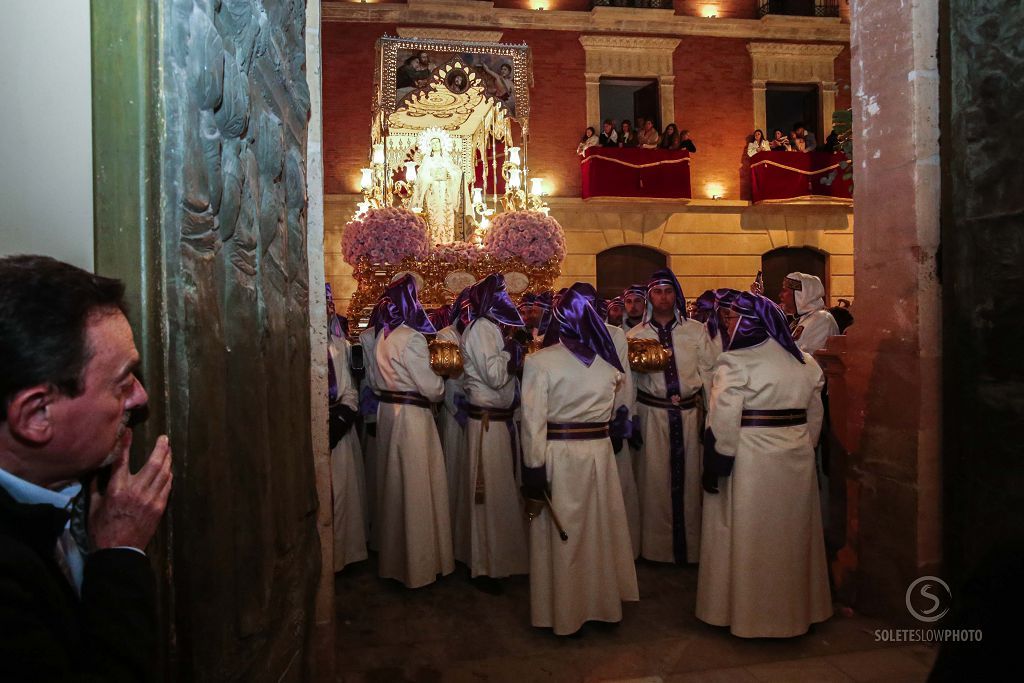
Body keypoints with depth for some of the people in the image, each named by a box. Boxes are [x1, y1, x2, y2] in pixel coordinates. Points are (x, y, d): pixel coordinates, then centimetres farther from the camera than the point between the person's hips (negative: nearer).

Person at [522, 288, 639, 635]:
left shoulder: (540, 361, -13)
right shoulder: (609, 362, 0)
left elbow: (534, 420, -16)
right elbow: (616, 407, 9)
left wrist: (533, 467, -14)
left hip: (557, 455, -3)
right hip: (598, 453, 4)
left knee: (559, 534, 10)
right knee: (600, 527, 18)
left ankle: (562, 612, 23)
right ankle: (602, 599, 34)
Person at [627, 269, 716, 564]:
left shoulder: (696, 330, 7)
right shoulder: (635, 335, 7)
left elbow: (708, 373, 6)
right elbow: (628, 380, 7)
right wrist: (639, 365, -14)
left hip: (690, 412, 1)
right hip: (653, 414, 0)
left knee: (689, 475, 5)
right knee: (655, 477, 2)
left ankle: (690, 545, 19)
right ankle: (658, 545, 16)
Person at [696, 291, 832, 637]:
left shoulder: (735, 363, -16)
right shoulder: (805, 363, 5)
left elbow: (723, 423, -18)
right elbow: (815, 417, 10)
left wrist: (716, 466, -11)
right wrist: (802, 450, 19)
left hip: (751, 462, -6)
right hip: (796, 460, 7)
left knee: (749, 535, 7)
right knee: (792, 533, 19)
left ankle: (748, 610, 20)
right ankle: (796, 605, 36)